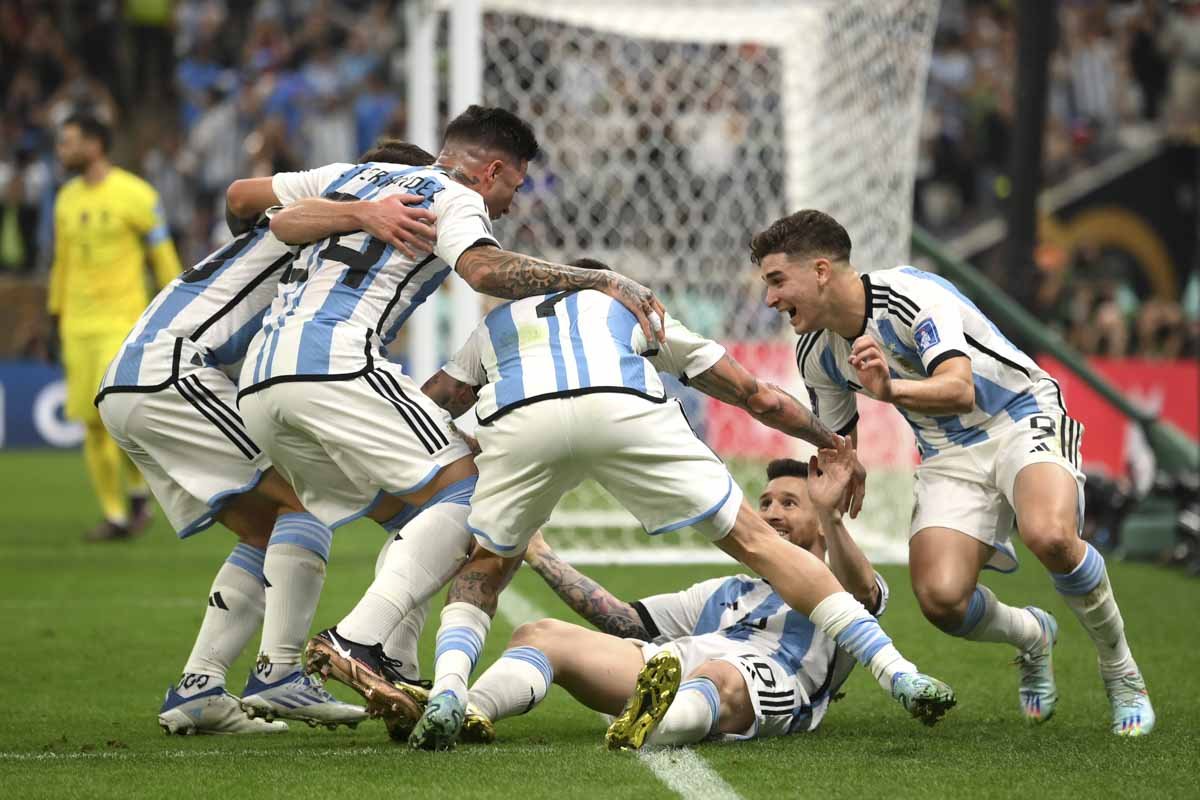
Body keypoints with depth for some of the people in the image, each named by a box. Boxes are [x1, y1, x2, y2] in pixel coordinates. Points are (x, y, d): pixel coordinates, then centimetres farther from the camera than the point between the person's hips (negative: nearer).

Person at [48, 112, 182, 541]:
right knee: (92, 424, 2)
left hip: (122, 320, -6)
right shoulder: (67, 199, 11)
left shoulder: (134, 195, -7)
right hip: (78, 325, 6)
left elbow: (163, 255, -4)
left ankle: (138, 494, 5)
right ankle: (115, 516, 10)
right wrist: (56, 313, 20)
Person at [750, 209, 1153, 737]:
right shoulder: (816, 354, 0)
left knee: (1050, 535, -37)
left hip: (1022, 420, -6)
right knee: (941, 599, -22)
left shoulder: (914, 295, -23)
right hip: (949, 455, 6)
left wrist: (892, 389, -57)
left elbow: (960, 390, -38)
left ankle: (1122, 673, -12)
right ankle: (1032, 637, 15)